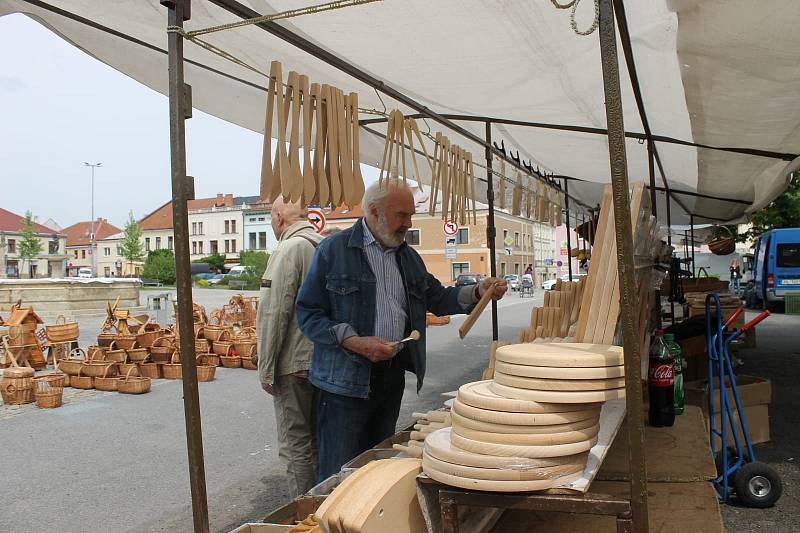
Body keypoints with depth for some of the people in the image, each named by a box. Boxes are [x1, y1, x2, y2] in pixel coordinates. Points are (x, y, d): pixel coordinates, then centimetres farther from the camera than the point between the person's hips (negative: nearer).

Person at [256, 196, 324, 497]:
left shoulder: (288, 250, -14)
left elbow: (274, 314, -17)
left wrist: (266, 369, -10)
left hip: (294, 364, -7)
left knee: (295, 444, 3)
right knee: (318, 439, 18)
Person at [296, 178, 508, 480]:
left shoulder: (408, 256, 13)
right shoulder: (334, 250, -8)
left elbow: (437, 297, 17)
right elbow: (308, 312, -10)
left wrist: (477, 293, -1)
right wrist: (356, 342, -20)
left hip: (392, 374, 6)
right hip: (347, 379, -6)